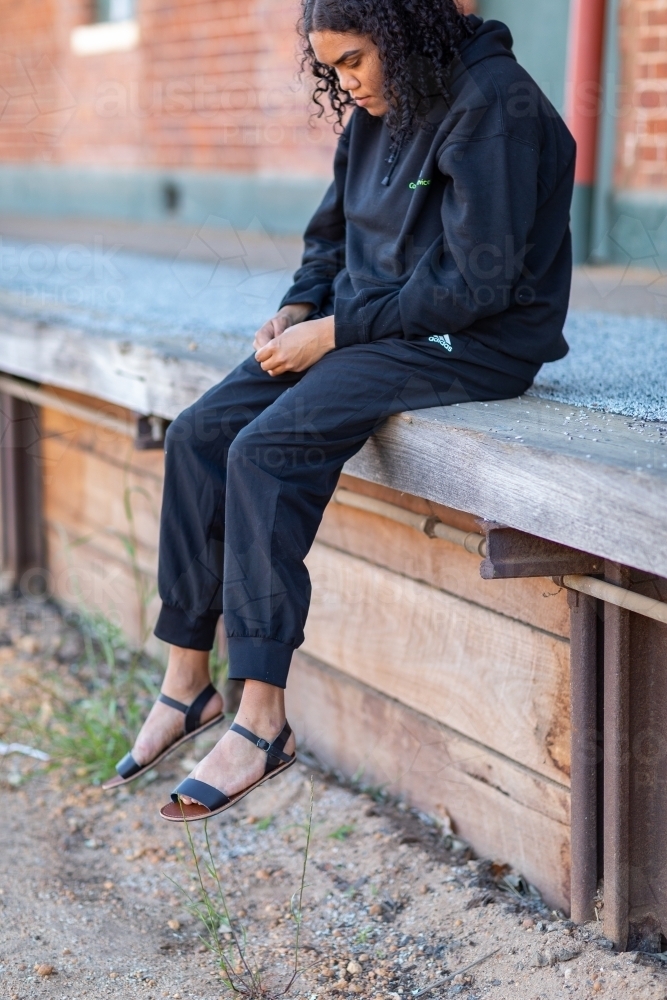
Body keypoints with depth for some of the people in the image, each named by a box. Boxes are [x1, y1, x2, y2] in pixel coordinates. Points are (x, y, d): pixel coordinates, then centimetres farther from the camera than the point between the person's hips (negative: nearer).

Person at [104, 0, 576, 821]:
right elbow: (333, 233, 22)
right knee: (199, 434, -5)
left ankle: (261, 722, -22)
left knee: (268, 449, -27)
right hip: (368, 328, 9)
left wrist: (334, 331, -18)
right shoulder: (374, 114, 11)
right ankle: (187, 683, 2)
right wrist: (297, 310, 1)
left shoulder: (492, 105, -16)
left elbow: (476, 283, -21)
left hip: (471, 345, -9)